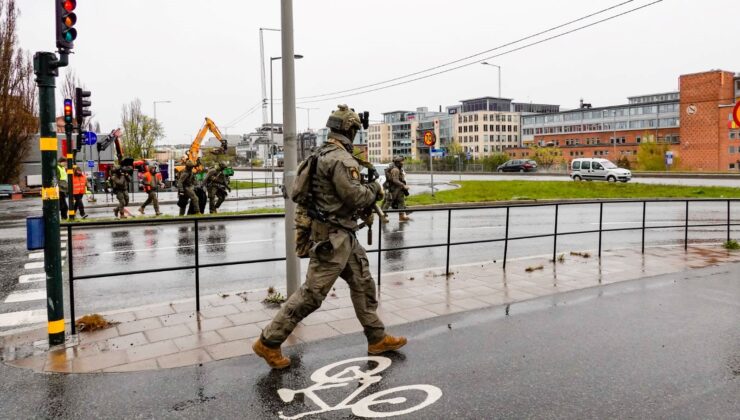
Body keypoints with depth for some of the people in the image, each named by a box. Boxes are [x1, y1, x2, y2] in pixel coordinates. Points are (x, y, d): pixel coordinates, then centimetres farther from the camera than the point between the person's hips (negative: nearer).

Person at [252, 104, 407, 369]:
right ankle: (269, 341, 5)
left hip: (342, 233, 11)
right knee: (312, 293, -4)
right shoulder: (340, 158, -19)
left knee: (363, 284, 15)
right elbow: (355, 195, -20)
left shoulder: (324, 153, 12)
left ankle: (377, 339, 25)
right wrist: (375, 189, -2)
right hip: (333, 235, -11)